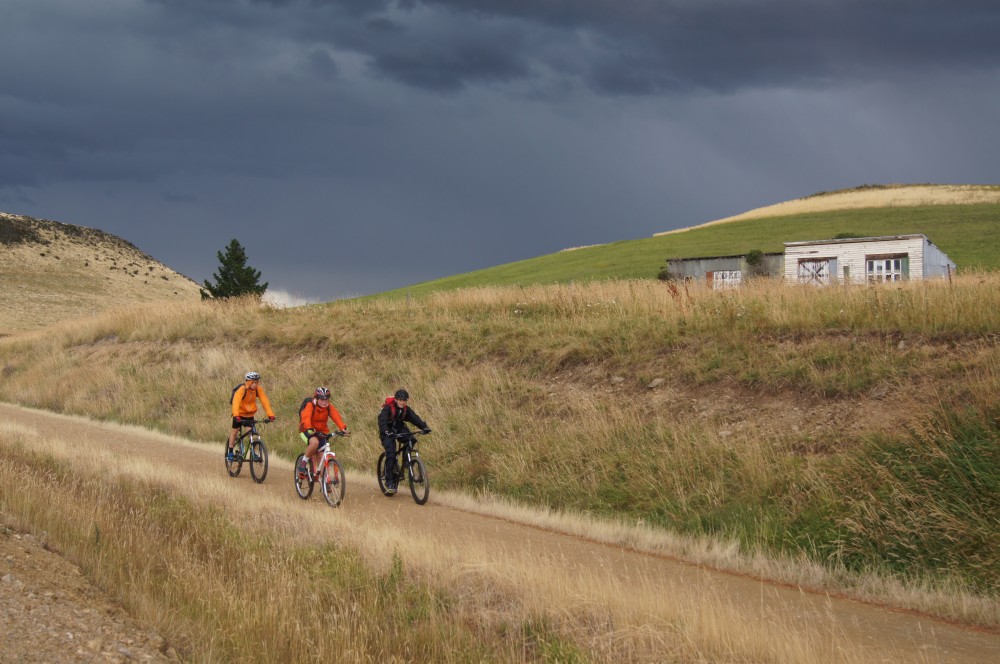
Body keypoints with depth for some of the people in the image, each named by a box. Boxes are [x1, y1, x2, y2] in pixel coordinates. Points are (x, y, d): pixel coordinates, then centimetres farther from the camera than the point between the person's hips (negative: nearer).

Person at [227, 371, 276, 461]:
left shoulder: (258, 389, -17)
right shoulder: (242, 389, -29)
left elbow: (265, 401, -22)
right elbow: (236, 402, -40)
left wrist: (270, 415, -34)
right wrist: (236, 415, -55)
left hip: (250, 413, 3)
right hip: (239, 413, -3)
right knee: (235, 431, 2)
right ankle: (230, 452, 13)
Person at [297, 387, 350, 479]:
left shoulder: (329, 407, -11)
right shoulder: (310, 406, -23)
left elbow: (336, 417, -25)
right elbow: (306, 417, -39)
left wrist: (343, 428, -42)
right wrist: (310, 429, -58)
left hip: (322, 431, 4)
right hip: (307, 431, -4)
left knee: (320, 457, -1)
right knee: (315, 442, -35)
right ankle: (303, 463, -15)